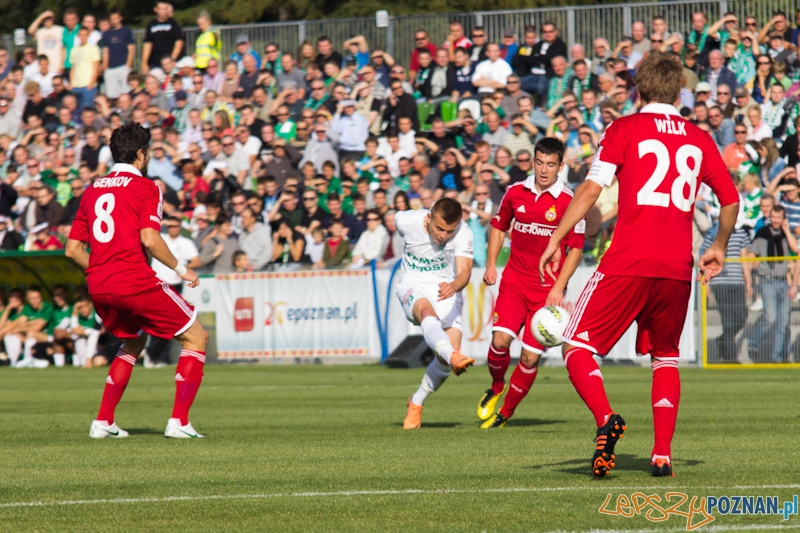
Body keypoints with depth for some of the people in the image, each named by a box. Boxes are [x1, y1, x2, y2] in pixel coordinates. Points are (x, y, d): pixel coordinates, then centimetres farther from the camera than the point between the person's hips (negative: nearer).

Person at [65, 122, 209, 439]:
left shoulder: (92, 190, 16)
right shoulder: (145, 187, -3)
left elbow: (73, 249, 14)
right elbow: (149, 239, -16)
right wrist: (182, 270, -4)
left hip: (98, 286, 7)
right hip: (136, 282, -7)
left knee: (133, 343, 30)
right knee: (196, 338, 5)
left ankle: (103, 422, 20)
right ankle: (178, 422, -7)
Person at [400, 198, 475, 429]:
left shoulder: (463, 233, -20)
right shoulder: (408, 221, -17)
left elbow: (464, 271, -31)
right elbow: (391, 221, 9)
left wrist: (453, 286, -53)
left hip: (446, 291, 1)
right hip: (413, 286, -1)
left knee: (447, 359, -10)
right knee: (427, 311, -39)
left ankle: (416, 403, 15)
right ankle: (454, 357, -66)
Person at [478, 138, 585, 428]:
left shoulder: (569, 202, -8)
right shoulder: (516, 192, 3)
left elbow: (576, 249, -5)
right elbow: (499, 225, 20)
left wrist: (559, 287, -12)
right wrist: (491, 265, 9)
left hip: (547, 289, -2)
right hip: (514, 281, 2)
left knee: (530, 357, -5)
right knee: (500, 340, -16)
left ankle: (506, 412, 15)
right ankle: (496, 387, 16)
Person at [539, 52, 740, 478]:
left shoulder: (625, 129, 3)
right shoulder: (699, 139, 13)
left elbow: (591, 188, -7)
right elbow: (730, 200, 17)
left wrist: (555, 241, -5)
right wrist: (719, 249, 33)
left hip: (627, 265, -4)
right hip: (678, 268, 4)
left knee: (578, 347, 2)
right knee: (665, 356, 21)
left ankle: (606, 418, -25)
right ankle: (662, 454, 9)